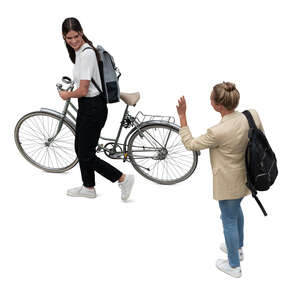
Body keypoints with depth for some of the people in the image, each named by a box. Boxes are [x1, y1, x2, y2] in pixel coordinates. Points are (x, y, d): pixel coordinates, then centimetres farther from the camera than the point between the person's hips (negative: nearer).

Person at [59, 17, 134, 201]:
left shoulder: (86, 54, -20)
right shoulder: (80, 51, 10)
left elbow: (83, 91, -20)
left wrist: (66, 95, -3)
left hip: (93, 108, -10)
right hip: (87, 106, 10)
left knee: (86, 155, -2)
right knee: (80, 149, 18)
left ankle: (123, 179, 4)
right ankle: (88, 188, 33)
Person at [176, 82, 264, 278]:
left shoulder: (218, 132, -34)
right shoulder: (252, 116, -14)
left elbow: (190, 144, -19)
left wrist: (182, 116, -17)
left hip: (228, 183, -7)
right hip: (245, 176, 8)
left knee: (229, 220, 13)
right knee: (236, 209, 32)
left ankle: (234, 266, 34)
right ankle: (238, 248, 54)